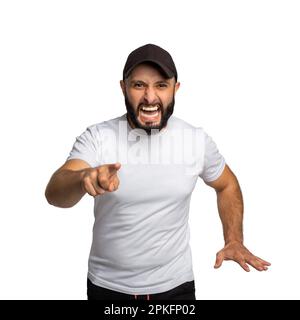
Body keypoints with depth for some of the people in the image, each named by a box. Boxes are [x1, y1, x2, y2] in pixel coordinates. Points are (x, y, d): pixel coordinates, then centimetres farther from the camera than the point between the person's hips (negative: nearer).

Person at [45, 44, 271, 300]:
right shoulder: (97, 137, -14)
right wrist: (84, 178, -48)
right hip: (107, 286, 0)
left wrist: (234, 240, -2)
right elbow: (54, 193, -27)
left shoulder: (197, 140, -8)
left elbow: (227, 185, 9)